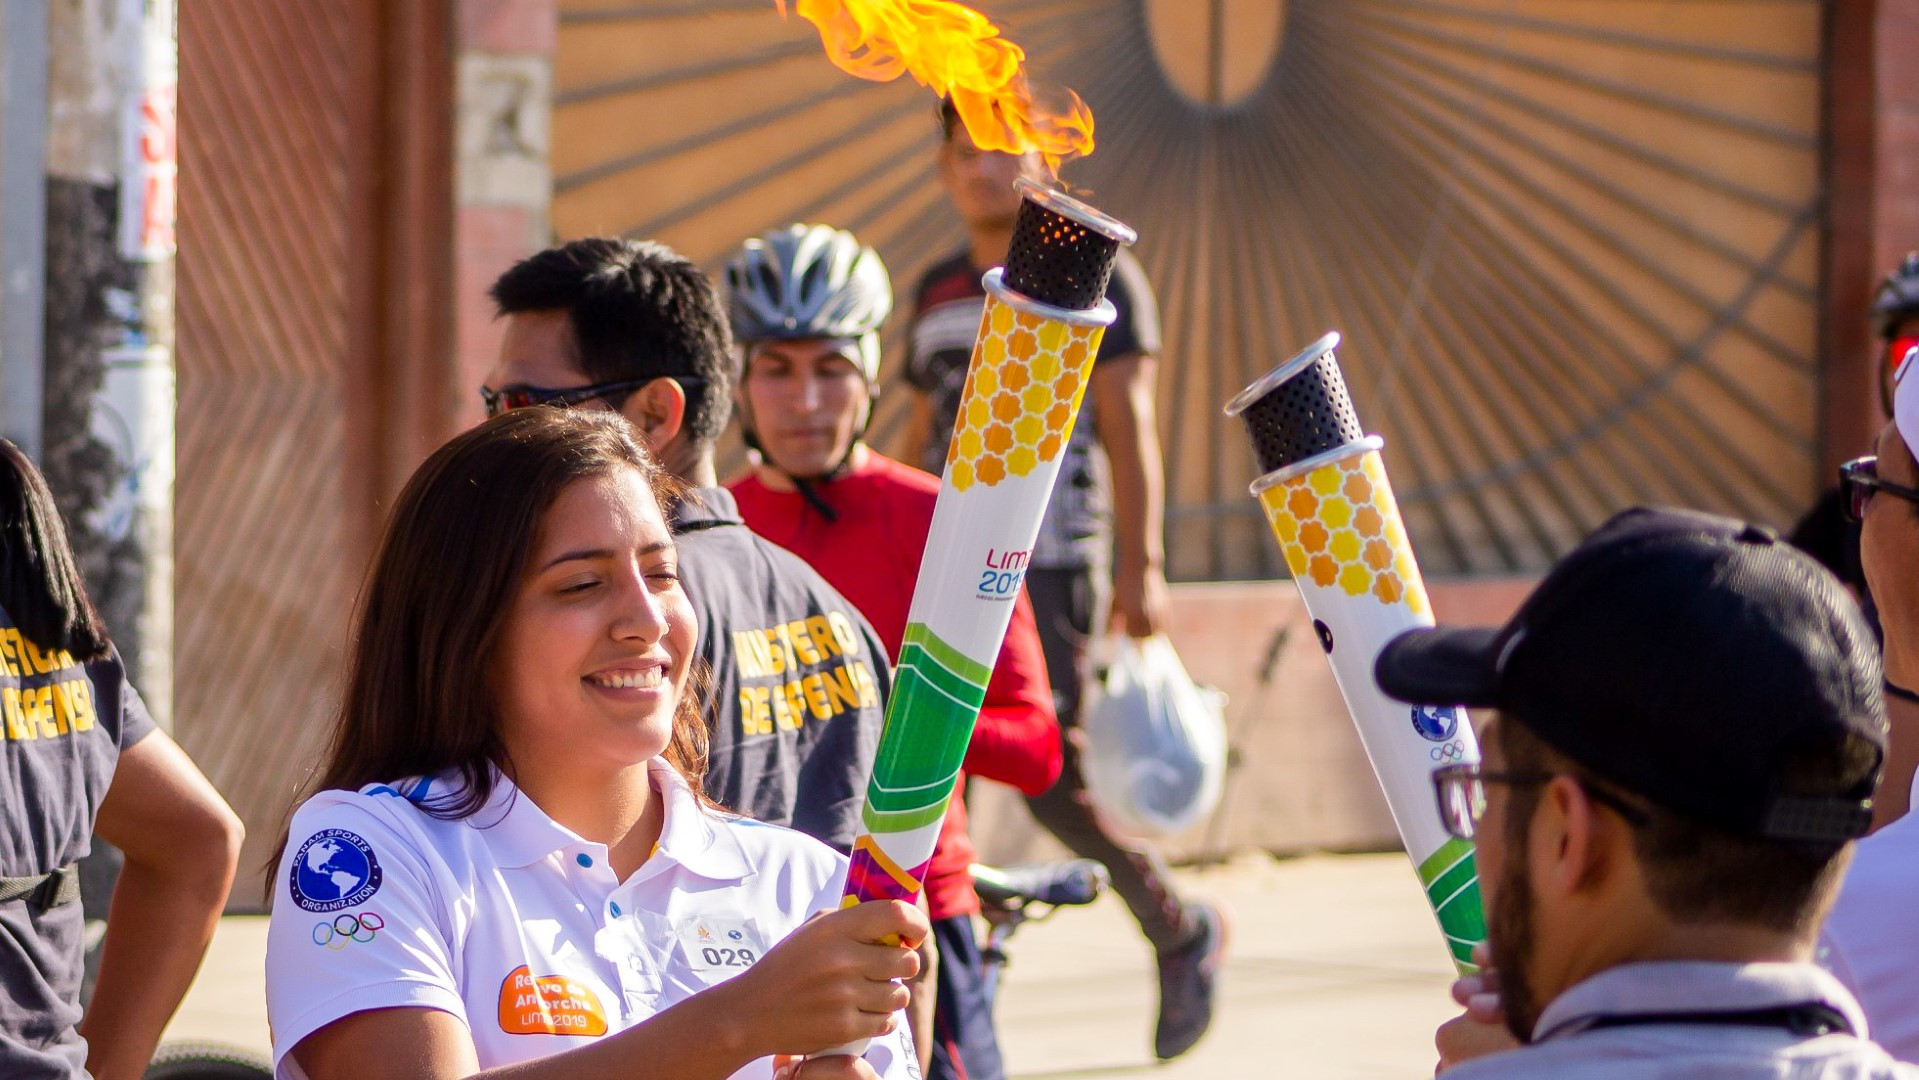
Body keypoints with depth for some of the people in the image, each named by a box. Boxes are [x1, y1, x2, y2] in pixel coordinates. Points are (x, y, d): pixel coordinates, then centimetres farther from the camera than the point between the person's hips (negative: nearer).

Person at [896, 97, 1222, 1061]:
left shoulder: (1092, 276, 0)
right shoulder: (938, 292, 16)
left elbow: (1128, 429, -5)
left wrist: (1140, 567, -11)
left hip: (1046, 565, -6)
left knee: (1053, 781, -10)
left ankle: (1181, 932, 13)